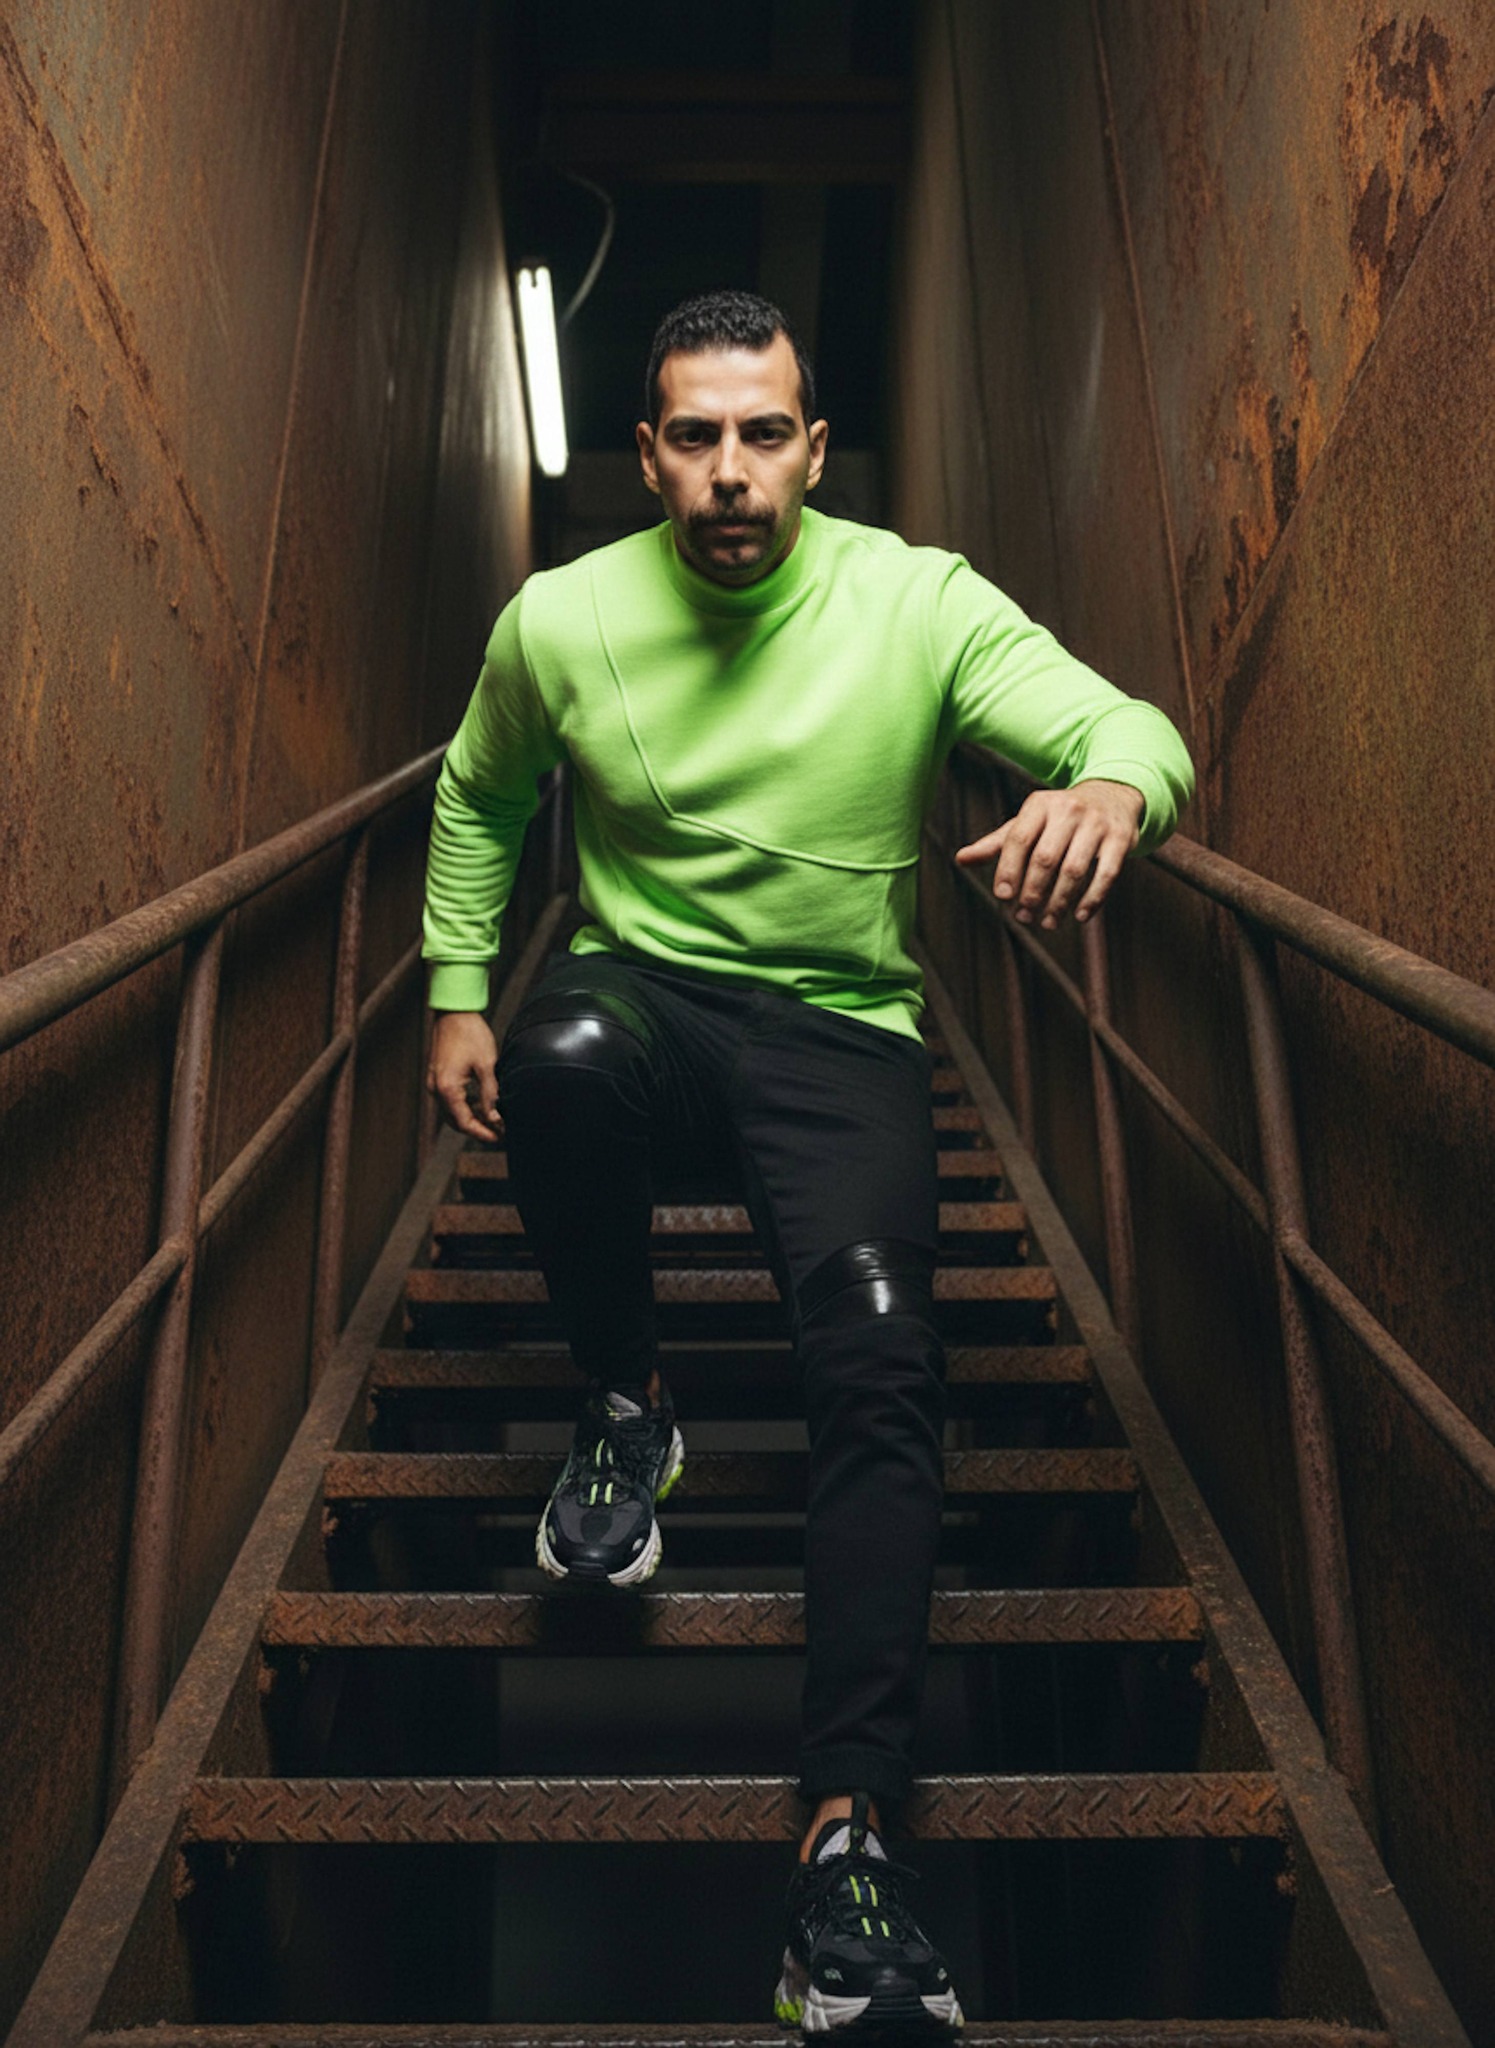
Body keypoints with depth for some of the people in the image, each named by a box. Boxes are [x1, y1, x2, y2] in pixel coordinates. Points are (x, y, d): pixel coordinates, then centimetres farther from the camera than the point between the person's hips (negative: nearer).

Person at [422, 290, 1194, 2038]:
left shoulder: (919, 602, -7)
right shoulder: (558, 620, 0)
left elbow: (1130, 729, -15)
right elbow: (477, 798, 16)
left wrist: (1107, 786, -40)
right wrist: (458, 994, 8)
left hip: (840, 1029, -1)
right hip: (640, 988, 1)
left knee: (881, 1369, -22)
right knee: (565, 1059, -36)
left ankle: (847, 1832, -13)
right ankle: (625, 1407, -8)